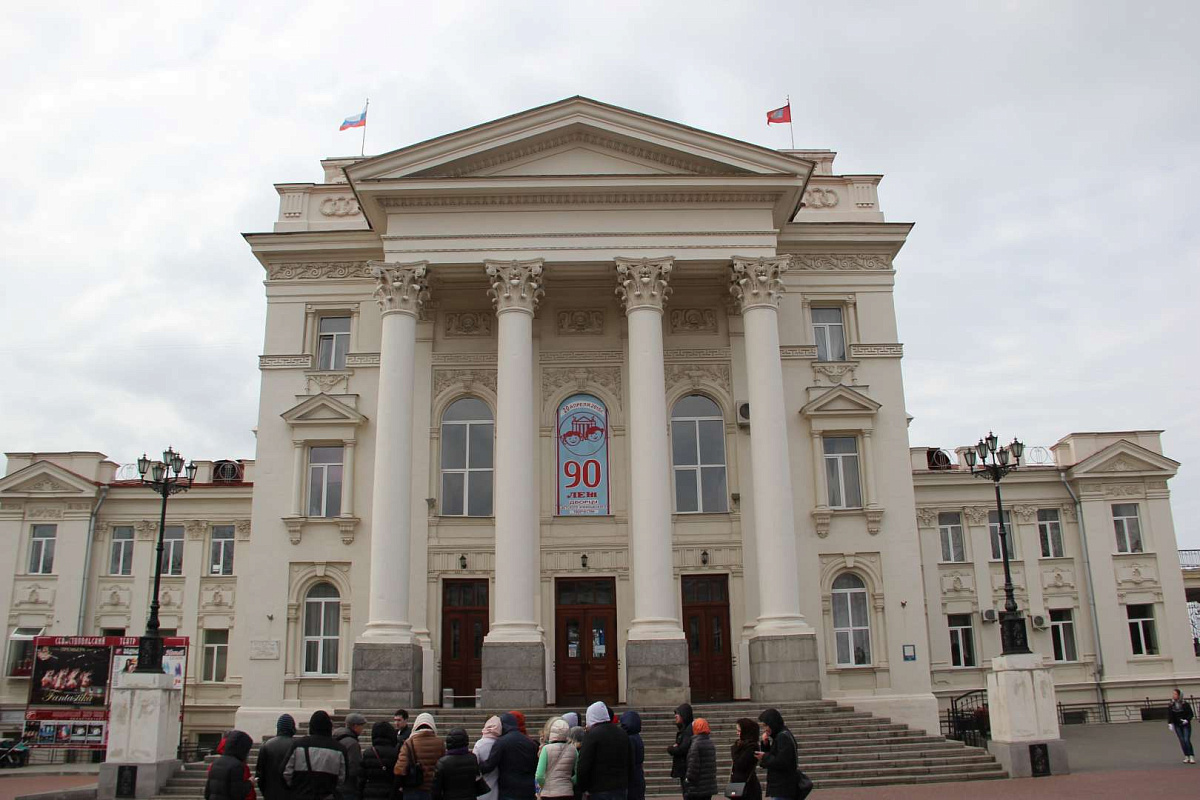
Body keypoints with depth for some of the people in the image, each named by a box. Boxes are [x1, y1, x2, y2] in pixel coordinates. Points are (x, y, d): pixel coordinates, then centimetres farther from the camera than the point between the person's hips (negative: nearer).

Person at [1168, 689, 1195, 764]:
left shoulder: (1185, 705, -8)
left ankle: (1191, 756, -7)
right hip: (1177, 725, 3)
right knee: (1182, 741, 2)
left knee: (1187, 740, -13)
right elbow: (1169, 715, 0)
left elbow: (1191, 714, -4)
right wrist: (1170, 723, -13)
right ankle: (1186, 756, 11)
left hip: (1186, 725, -3)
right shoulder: (1171, 706, 0)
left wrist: (1187, 720, -20)